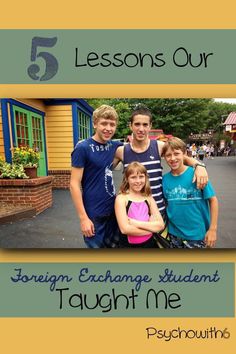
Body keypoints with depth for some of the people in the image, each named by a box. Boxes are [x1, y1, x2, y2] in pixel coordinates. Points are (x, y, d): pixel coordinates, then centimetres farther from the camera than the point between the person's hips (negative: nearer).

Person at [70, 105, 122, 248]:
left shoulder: (113, 146, 2)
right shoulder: (83, 148, -14)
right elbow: (74, 184, -15)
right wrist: (83, 217, -17)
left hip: (113, 209, 6)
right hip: (94, 213, -5)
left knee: (113, 245, 20)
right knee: (96, 245, 11)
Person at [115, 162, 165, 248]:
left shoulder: (149, 198, -2)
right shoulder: (121, 198, -13)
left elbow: (160, 225, -9)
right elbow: (125, 229, -20)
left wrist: (137, 223, -19)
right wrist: (151, 227, -13)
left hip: (149, 243, 3)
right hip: (128, 244, -3)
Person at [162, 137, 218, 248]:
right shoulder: (165, 179, -7)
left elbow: (213, 200, -9)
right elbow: (165, 203, 4)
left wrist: (213, 229, -10)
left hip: (197, 234, -3)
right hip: (174, 233, 3)